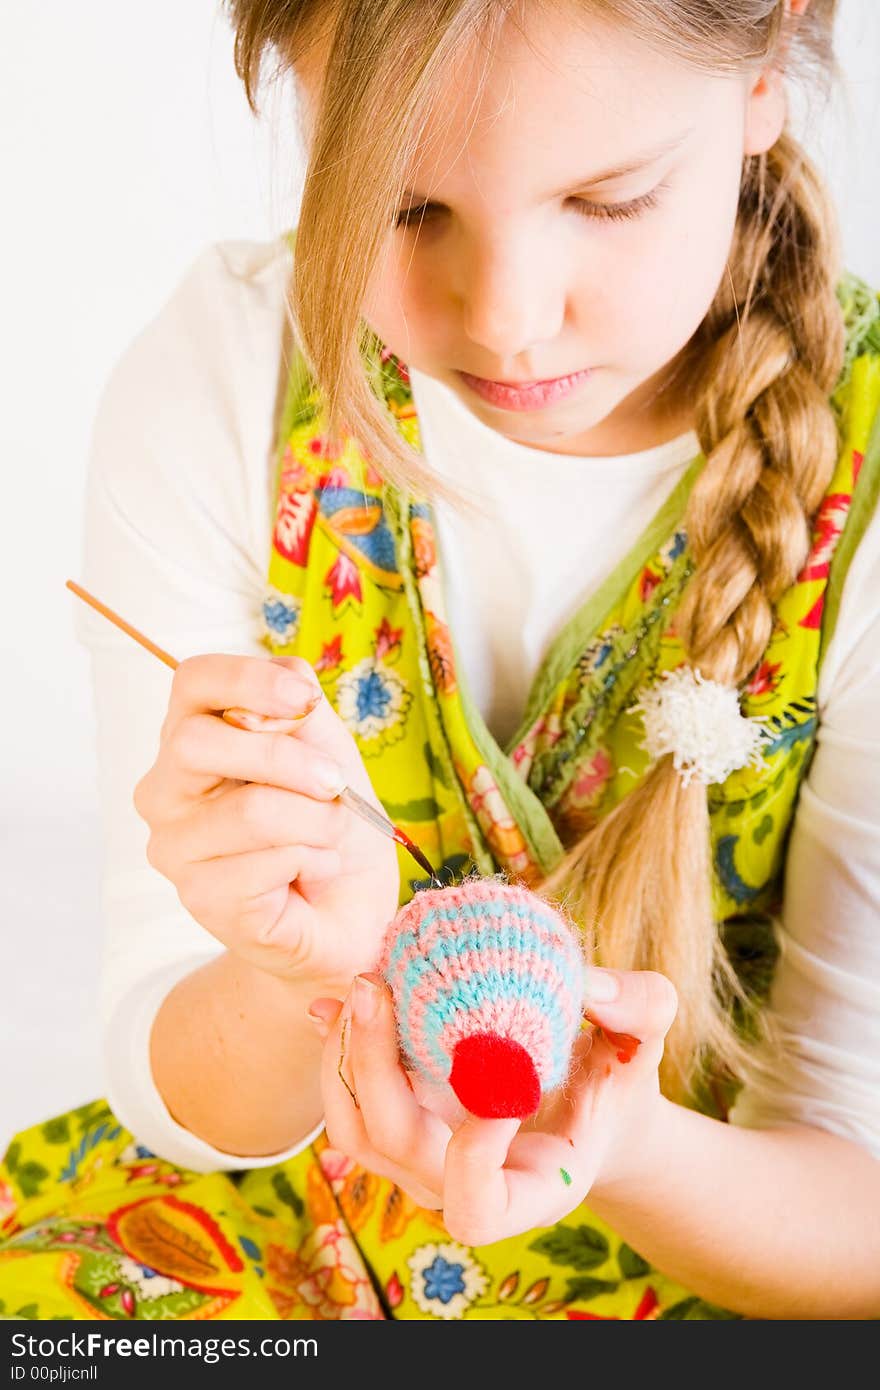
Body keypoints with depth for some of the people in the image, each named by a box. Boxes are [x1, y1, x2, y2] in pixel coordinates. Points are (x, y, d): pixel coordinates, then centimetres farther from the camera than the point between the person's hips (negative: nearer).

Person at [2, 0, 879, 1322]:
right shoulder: (213, 388, -13)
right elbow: (177, 1101, -11)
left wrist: (623, 1153, -34)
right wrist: (290, 982, -33)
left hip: (720, 1237, 0)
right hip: (280, 1205, 1)